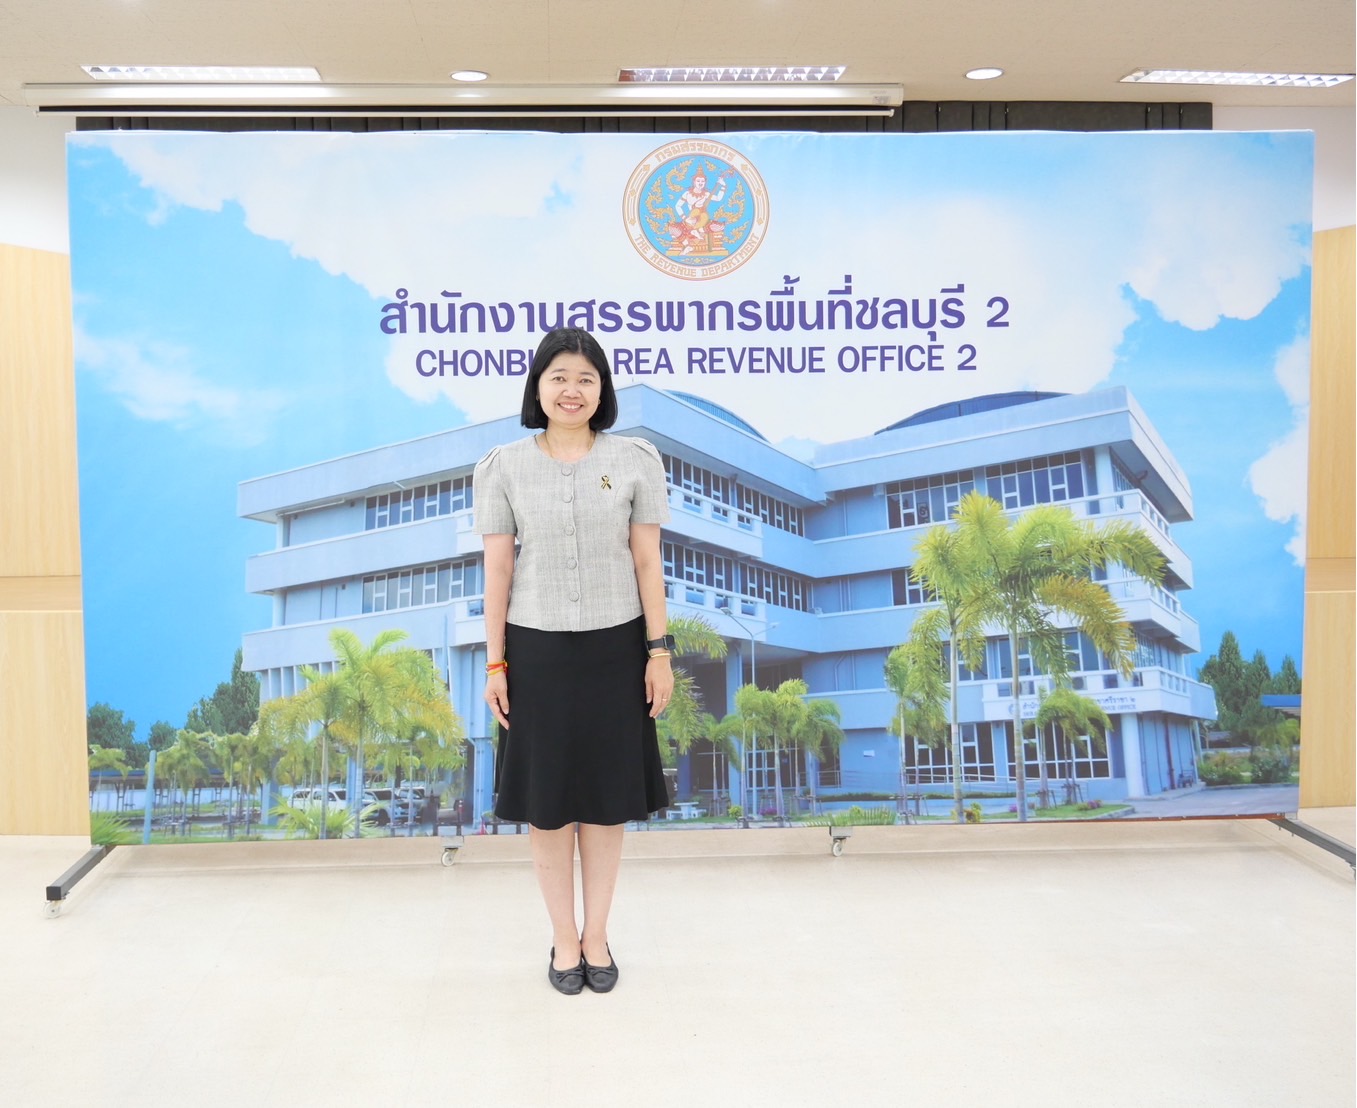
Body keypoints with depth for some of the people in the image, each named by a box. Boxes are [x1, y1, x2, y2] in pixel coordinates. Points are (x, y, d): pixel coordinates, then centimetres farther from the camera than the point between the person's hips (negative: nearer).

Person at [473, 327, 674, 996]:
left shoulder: (634, 460, 0)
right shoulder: (504, 467, -1)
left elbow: (647, 562, 1)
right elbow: (498, 570, 0)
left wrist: (659, 651, -2)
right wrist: (495, 664, -1)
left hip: (614, 648, 0)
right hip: (537, 651, 0)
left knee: (607, 796, 10)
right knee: (547, 799, 8)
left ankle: (597, 935, 27)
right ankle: (564, 940, 25)